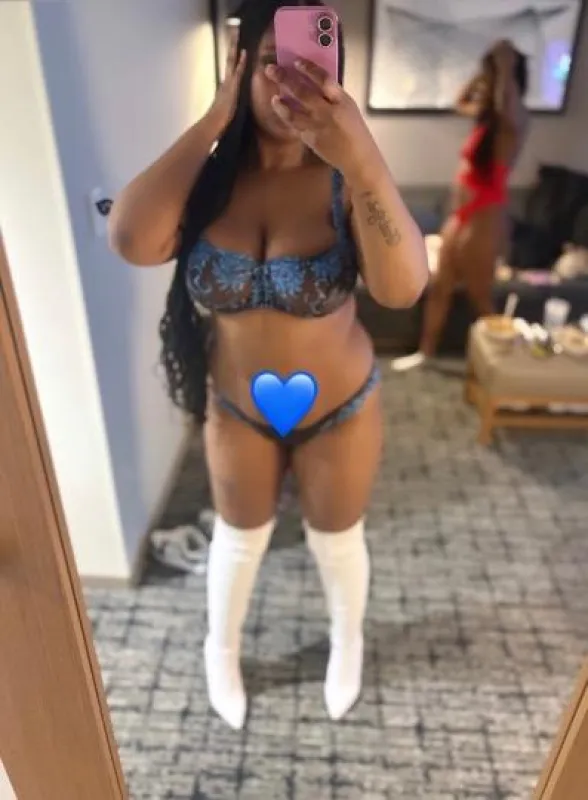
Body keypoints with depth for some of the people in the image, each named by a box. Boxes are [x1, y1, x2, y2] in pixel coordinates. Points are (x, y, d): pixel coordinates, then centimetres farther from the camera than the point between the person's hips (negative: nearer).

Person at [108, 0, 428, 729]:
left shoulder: (346, 176, -17)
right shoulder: (209, 172, -11)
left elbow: (403, 286, -32)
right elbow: (132, 242, -29)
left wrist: (361, 155, -45)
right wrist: (213, 120, -26)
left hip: (339, 408, -1)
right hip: (235, 408, 2)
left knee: (336, 541, 21)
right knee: (239, 538, 23)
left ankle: (347, 642, 55)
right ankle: (221, 649, 54)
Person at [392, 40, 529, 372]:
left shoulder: (514, 120, -15)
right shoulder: (488, 116, 12)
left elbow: (507, 103, -41)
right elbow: (462, 102, 33)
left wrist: (506, 66, -26)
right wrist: (483, 72, 17)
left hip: (484, 221, -9)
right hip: (461, 217, 9)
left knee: (480, 297, 3)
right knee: (440, 287, 15)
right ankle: (426, 352, 29)